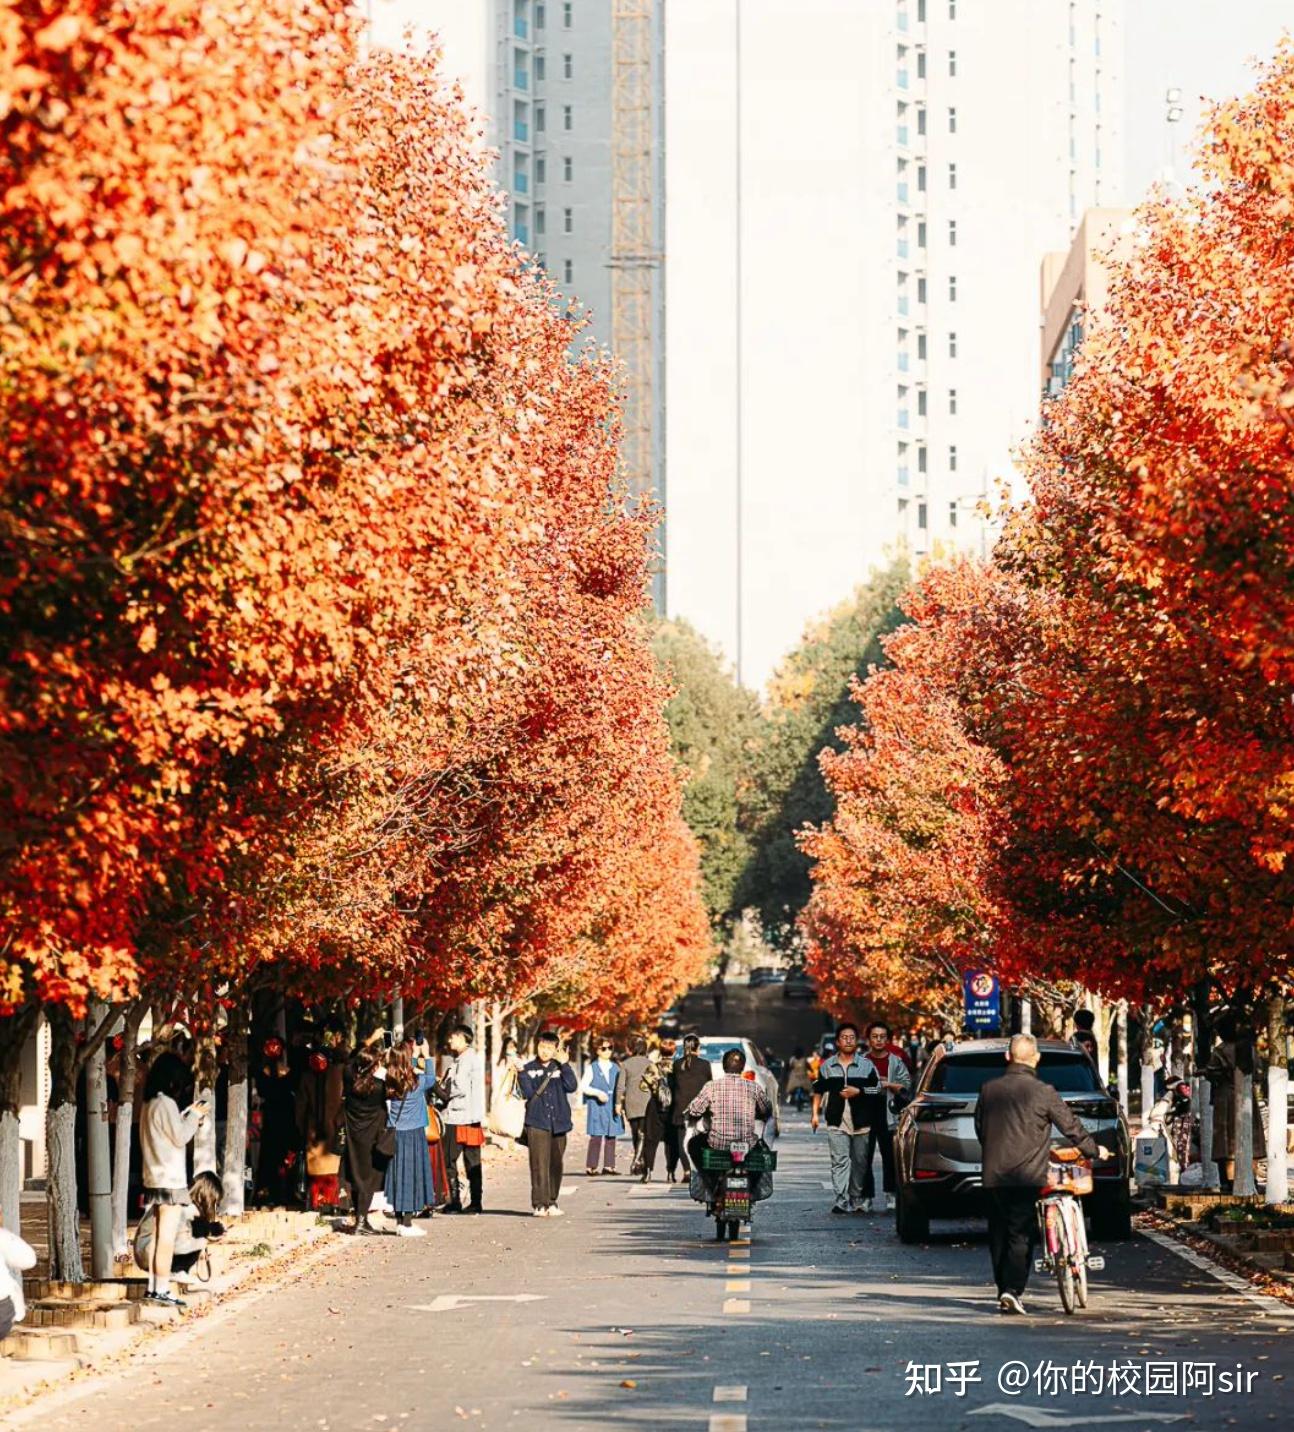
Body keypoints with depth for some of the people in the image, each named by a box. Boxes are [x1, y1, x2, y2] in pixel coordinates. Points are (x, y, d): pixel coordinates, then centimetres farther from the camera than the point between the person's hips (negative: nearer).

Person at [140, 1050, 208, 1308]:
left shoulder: (150, 1104, 13)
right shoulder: (166, 1103, -15)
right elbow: (180, 1137, -13)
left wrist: (190, 1116, 14)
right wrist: (194, 1115, -1)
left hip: (154, 1178, 9)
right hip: (170, 1179, -9)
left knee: (159, 1236, 12)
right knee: (167, 1237, -7)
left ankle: (154, 1286, 13)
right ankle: (161, 1289, -9)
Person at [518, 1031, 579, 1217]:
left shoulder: (560, 1068, 9)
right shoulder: (528, 1069, 7)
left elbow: (572, 1086, -6)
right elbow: (527, 1092, -4)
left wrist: (564, 1064, -8)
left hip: (558, 1123, 2)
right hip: (537, 1123, -2)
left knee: (556, 1164, 7)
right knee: (539, 1163, -10)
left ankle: (552, 1202, 16)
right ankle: (540, 1203, -11)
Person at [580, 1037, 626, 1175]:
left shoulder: (615, 1068, 13)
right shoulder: (592, 1068, 2)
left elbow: (620, 1087, 15)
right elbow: (583, 1086, -2)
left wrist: (620, 1102, -1)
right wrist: (597, 1093, -14)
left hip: (612, 1107, 4)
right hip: (597, 1107, -4)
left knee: (611, 1136, 3)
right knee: (596, 1136, -9)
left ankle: (608, 1165, 9)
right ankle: (591, 1167, -7)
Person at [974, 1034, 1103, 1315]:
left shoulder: (989, 1090, 5)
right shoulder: (1043, 1092, -7)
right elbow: (1070, 1126, 2)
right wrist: (1094, 1150, 18)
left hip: (994, 1174, 4)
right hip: (1026, 1175, -4)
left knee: (998, 1234, 12)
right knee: (1020, 1235, -3)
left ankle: (1004, 1290, 14)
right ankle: (1012, 1289, -15)